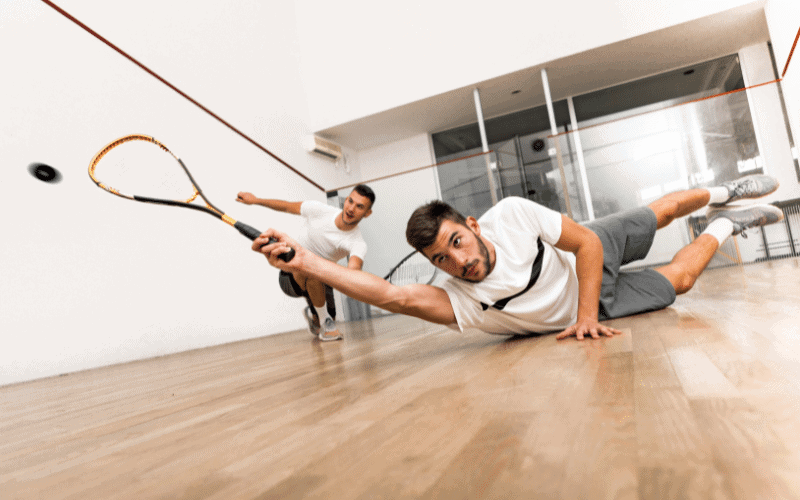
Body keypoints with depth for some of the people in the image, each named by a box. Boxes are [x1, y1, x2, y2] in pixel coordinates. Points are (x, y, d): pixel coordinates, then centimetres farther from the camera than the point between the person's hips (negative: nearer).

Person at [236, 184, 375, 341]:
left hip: (318, 281, 2)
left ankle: (313, 314, 44)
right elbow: (287, 206, -3)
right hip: (289, 277, -2)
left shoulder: (358, 244, -25)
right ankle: (325, 321, -16)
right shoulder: (319, 209, -21)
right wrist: (255, 200, -1)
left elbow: (354, 273, -47)